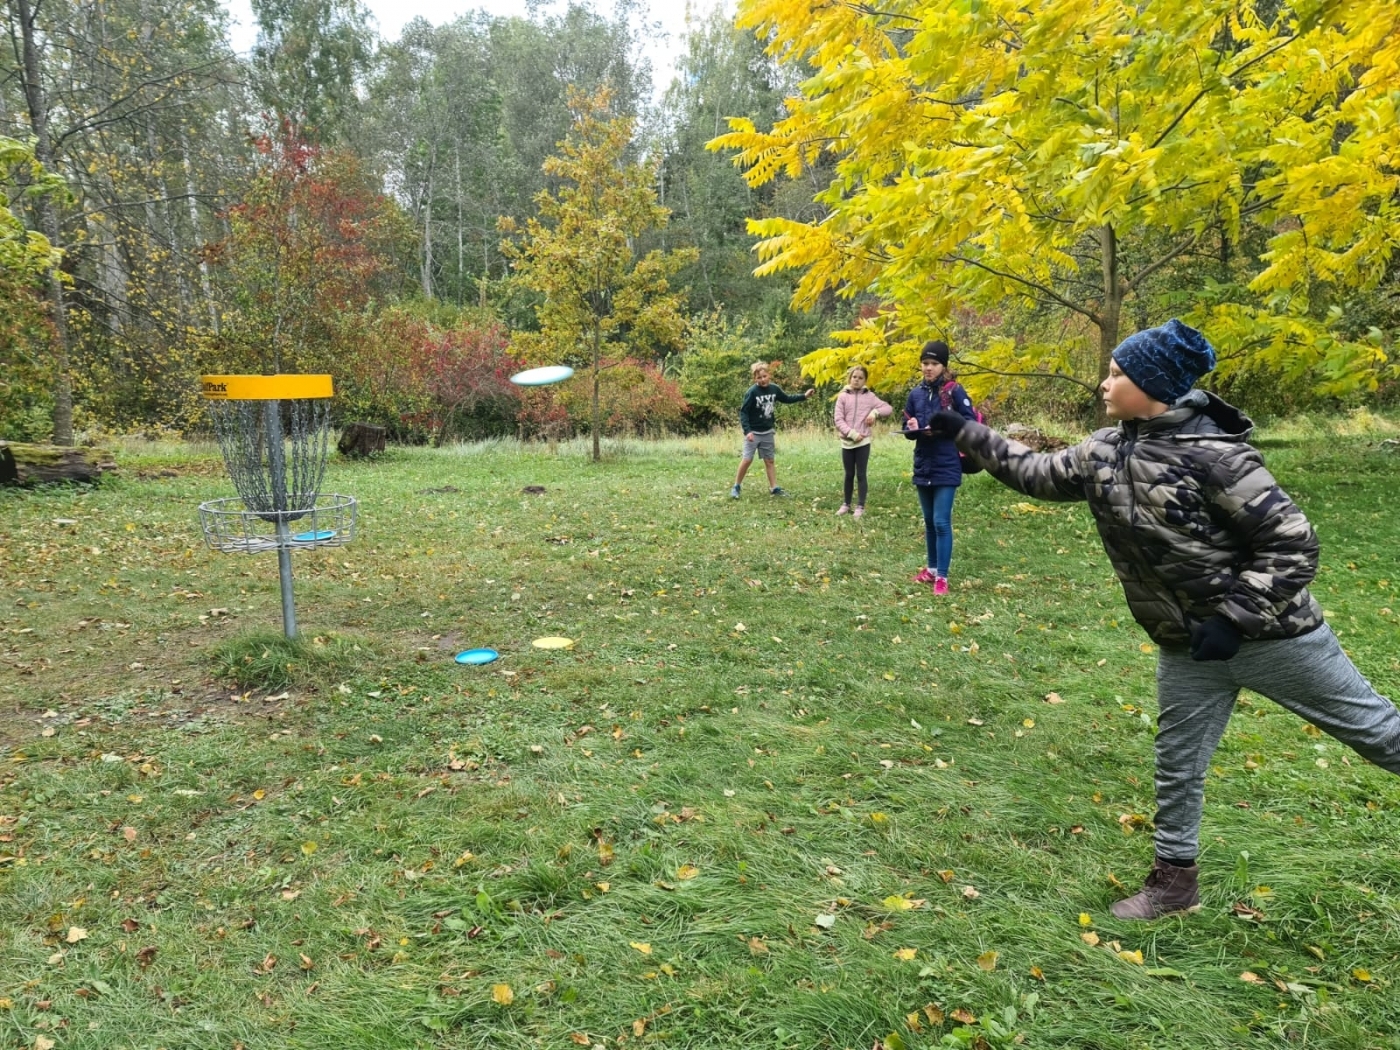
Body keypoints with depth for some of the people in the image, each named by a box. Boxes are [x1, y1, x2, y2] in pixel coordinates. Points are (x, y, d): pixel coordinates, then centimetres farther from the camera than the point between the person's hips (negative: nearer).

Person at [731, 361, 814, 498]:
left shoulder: (774, 389, -3)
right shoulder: (752, 392, -18)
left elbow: (787, 399, 15)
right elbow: (743, 412, -17)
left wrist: (804, 396, 6)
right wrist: (747, 431, -25)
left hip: (767, 432, 5)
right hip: (753, 432, -5)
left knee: (769, 461, 10)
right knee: (747, 460, -7)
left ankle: (774, 488, 15)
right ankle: (736, 487, 7)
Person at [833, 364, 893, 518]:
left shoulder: (869, 396, 2)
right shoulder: (843, 396, 1)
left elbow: (888, 408, 4)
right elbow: (838, 420, -5)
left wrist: (875, 412, -13)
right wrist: (852, 433, -15)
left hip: (863, 442, -1)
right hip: (847, 442, 1)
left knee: (861, 475, 1)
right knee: (849, 475, 11)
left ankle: (860, 507, 8)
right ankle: (846, 504, 23)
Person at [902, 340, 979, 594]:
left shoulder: (954, 390, -7)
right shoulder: (916, 394, 8)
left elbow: (970, 422, -9)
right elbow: (907, 431, 13)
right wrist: (912, 428, -10)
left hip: (947, 467, -5)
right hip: (922, 466, 5)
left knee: (942, 522, -6)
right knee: (929, 522, 15)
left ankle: (942, 576, 1)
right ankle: (931, 569, 27)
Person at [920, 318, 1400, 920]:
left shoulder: (1213, 454, -24)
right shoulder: (1103, 452, -2)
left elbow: (1293, 546, -21)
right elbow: (1038, 475, 12)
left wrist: (1234, 617, -24)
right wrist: (964, 433, 10)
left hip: (1270, 635, -6)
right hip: (1187, 648, 6)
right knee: (1177, 766, 15)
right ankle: (1174, 883, 33)